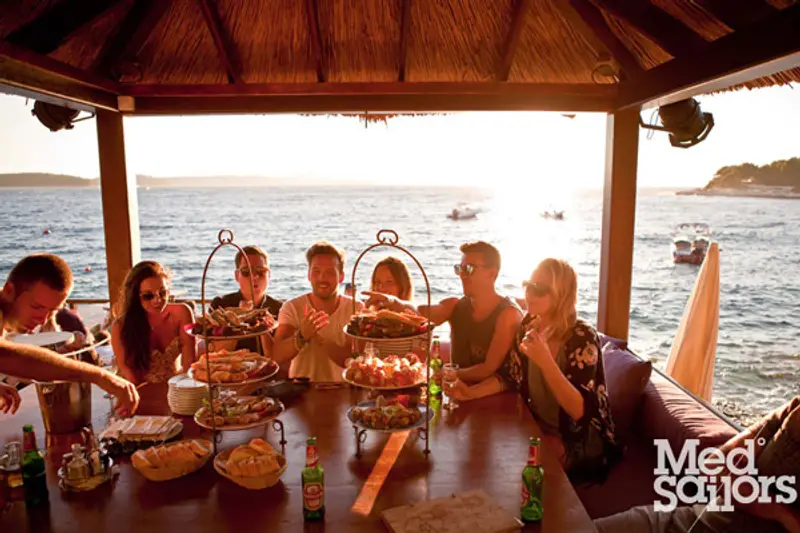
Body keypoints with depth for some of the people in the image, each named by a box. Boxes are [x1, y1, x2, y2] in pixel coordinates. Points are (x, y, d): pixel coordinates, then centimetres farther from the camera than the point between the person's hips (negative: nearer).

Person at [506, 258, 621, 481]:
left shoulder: (582, 337, -23)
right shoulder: (528, 327, -4)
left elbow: (579, 411, -30)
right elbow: (510, 379, -1)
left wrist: (545, 361, -42)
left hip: (581, 441, -6)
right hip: (538, 428, 6)